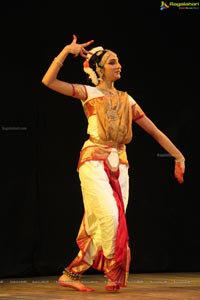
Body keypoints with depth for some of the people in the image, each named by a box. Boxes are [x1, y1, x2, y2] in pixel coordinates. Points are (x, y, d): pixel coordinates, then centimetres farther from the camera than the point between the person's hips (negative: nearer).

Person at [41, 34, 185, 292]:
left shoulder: (126, 100, 16)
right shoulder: (89, 93, 4)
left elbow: (155, 132, 17)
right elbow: (48, 81, -8)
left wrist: (179, 157, 14)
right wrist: (66, 51, -11)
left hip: (119, 165, 5)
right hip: (94, 162, -5)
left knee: (108, 223, -2)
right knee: (110, 217, -21)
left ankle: (72, 273, 7)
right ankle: (114, 273, -6)